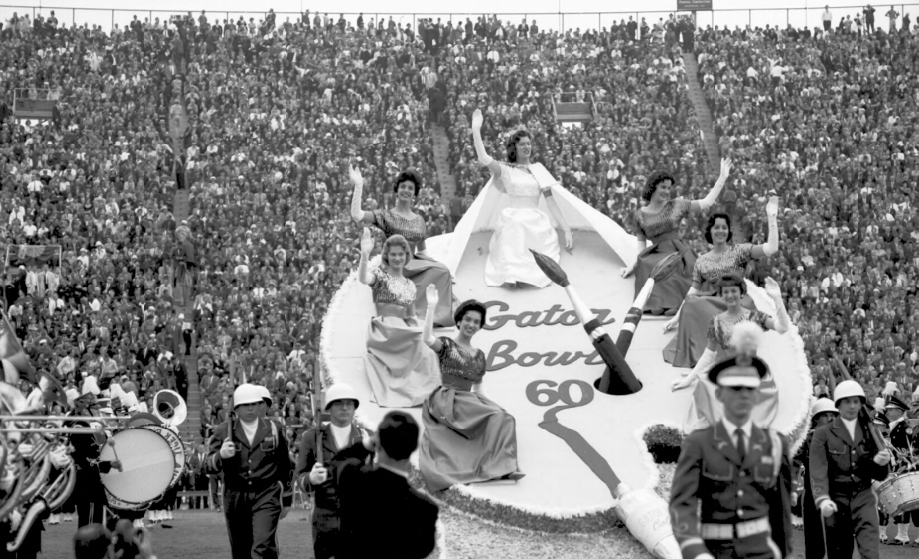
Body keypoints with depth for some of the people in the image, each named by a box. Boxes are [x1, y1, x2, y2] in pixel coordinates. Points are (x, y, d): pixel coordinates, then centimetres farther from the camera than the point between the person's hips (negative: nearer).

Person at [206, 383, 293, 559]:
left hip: (266, 496, -1)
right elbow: (209, 465, -3)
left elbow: (285, 468, 14)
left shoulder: (273, 430, 7)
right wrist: (221, 455, -26)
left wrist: (286, 500, 16)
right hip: (235, 497, 2)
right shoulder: (223, 431, 4)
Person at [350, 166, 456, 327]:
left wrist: (434, 261, 5)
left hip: (413, 264, 6)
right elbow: (357, 215, -12)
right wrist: (358, 185, -12)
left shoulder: (419, 221, 18)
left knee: (441, 270, -24)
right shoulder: (386, 216, 3)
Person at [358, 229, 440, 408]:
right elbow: (363, 278, -26)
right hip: (383, 334, -6)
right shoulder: (381, 275, 0)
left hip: (405, 336, 6)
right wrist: (365, 255, -42)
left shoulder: (410, 285, 18)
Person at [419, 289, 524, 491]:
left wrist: (493, 405, 1)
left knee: (503, 417, -20)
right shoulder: (447, 345, 2)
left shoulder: (479, 355, 18)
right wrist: (431, 306, -23)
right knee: (496, 417, -25)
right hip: (447, 401, -6)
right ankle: (498, 465, -27)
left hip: (470, 400, 6)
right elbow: (428, 339, -22)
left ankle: (502, 466, -27)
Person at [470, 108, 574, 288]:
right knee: (512, 279, -14)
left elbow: (551, 202, 8)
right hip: (513, 223, -2)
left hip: (537, 224, 2)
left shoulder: (538, 170, 11)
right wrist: (476, 129, -14)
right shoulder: (506, 170, 6)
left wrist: (566, 229, 2)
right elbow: (483, 158, -12)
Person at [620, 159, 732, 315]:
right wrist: (633, 266, 0)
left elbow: (707, 203, 9)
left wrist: (722, 178, 7)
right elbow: (642, 246, 13)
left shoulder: (676, 205, 11)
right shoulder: (640, 215, 11)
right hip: (655, 254, 0)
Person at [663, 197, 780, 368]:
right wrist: (677, 317, 8)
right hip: (711, 305, 3)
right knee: (693, 305, -31)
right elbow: (693, 292, 16)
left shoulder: (739, 251, 7)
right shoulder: (702, 261, 16)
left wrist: (772, 218, -10)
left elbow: (771, 248, -5)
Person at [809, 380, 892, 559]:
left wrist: (880, 462, -12)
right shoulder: (823, 434, 1)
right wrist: (823, 499, -28)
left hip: (864, 499, 1)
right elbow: (818, 472, -10)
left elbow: (880, 475, 12)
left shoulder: (870, 432, 11)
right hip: (837, 501, -1)